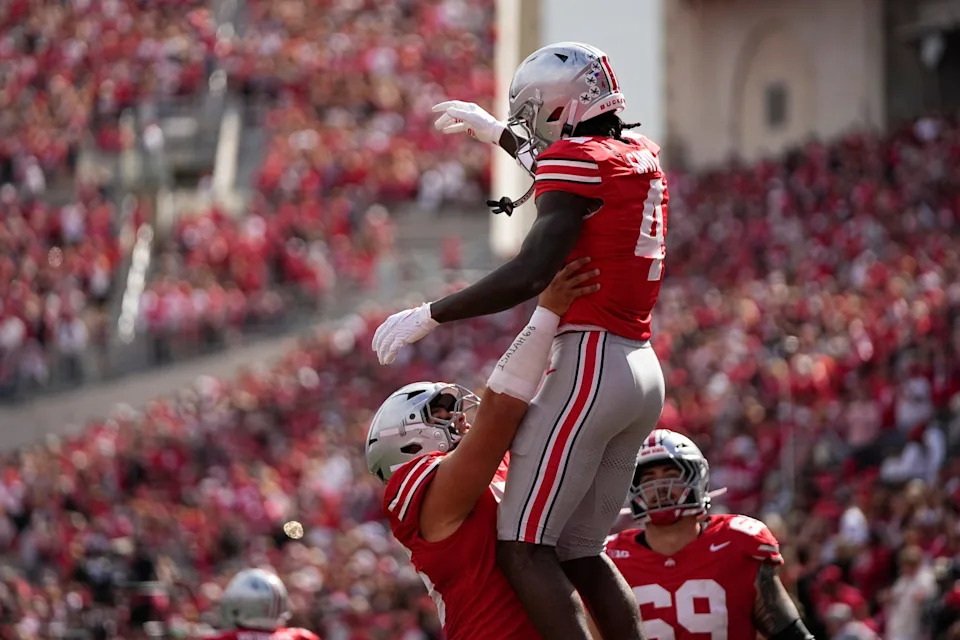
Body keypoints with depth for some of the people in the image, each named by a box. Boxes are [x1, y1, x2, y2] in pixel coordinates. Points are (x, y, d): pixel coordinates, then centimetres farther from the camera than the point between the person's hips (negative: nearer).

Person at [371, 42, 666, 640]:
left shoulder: (578, 160, -9)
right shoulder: (641, 157, 16)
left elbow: (533, 273, -19)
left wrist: (430, 315, -13)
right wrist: (496, 131, 51)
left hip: (589, 365, -9)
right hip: (642, 371, 9)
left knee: (526, 550, -8)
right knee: (580, 552, 14)